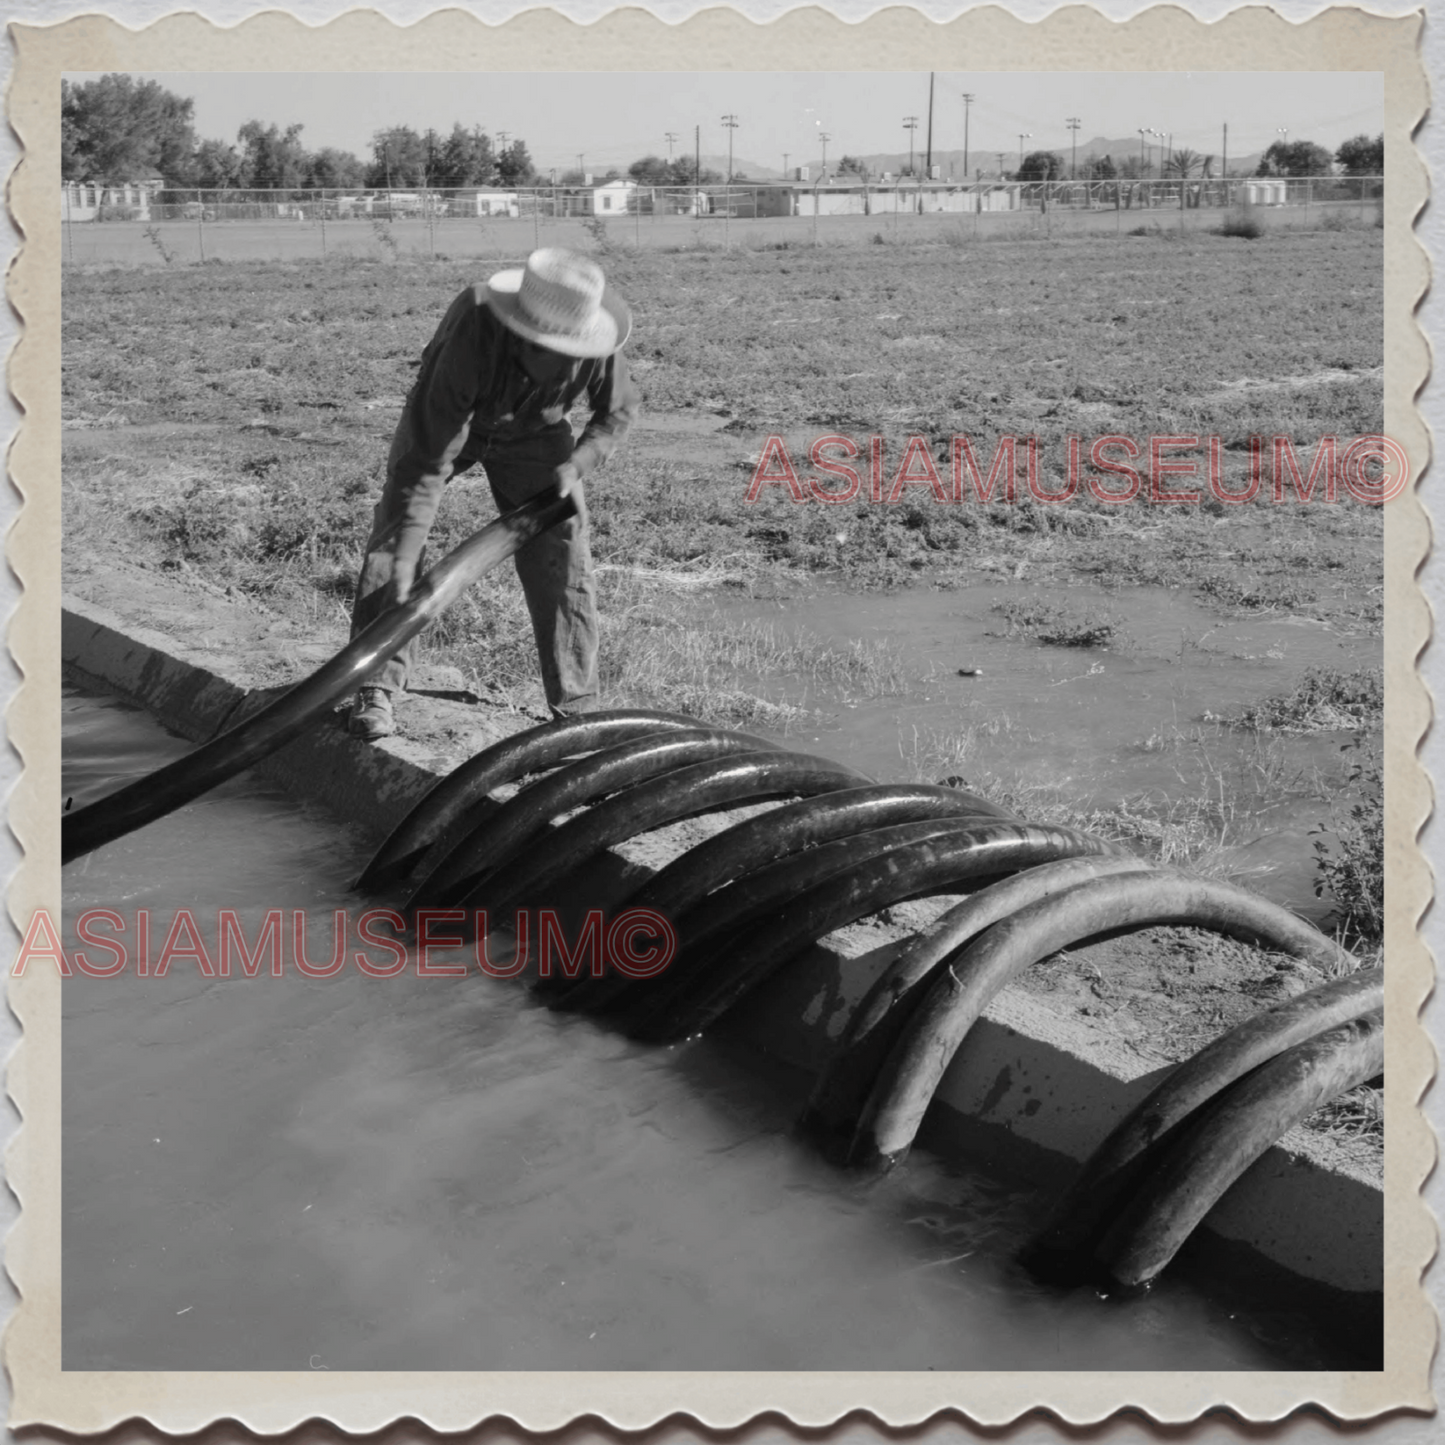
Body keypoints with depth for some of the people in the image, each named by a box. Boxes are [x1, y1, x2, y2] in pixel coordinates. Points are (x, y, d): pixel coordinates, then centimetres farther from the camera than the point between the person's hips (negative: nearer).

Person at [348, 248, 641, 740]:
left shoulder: (595, 347, -31)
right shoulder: (470, 335, -42)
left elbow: (619, 409, -8)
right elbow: (429, 457, -39)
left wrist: (577, 464, -25)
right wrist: (405, 557, -42)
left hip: (533, 434, 2)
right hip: (443, 418, -2)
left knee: (561, 561, -5)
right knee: (392, 538, -16)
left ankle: (576, 710, 5)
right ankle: (376, 691, -8)